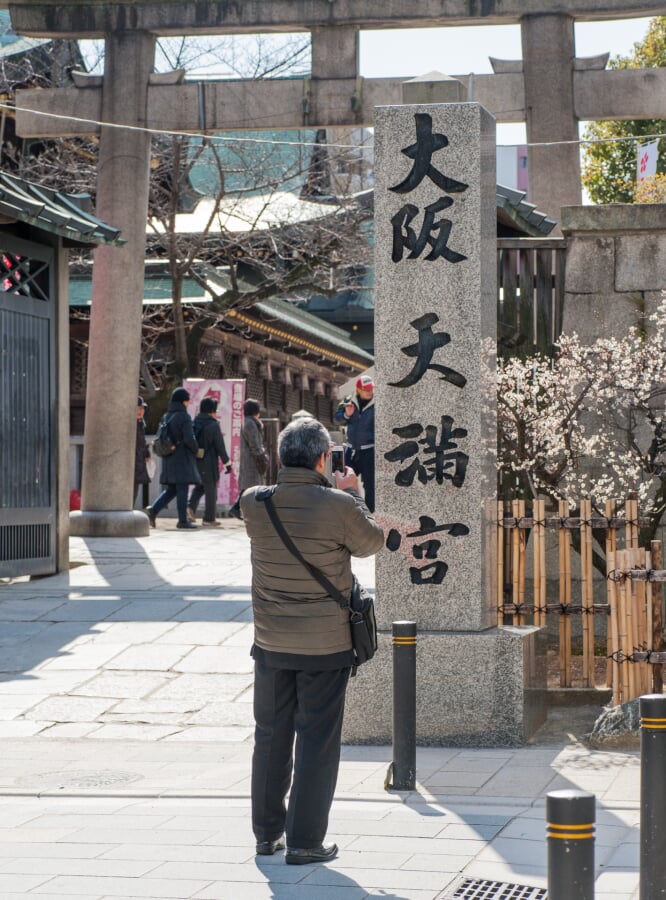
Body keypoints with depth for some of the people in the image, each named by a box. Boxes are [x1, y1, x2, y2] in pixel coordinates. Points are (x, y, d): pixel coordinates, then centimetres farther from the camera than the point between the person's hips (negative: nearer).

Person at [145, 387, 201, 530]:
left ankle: (153, 510, -4)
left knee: (171, 489, 12)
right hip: (182, 458, -7)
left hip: (169, 458, 7)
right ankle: (183, 520, -1)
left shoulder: (167, 416, 11)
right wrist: (196, 450, -2)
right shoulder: (184, 417, -12)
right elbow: (189, 438, -18)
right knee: (182, 489, -3)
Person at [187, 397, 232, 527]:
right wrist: (227, 463, -2)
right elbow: (220, 446, -11)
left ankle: (191, 506, -1)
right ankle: (209, 518, 11)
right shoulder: (213, 425, -13)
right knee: (210, 489, 6)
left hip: (194, 461, 5)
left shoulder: (194, 423, 3)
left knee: (199, 486, 22)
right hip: (209, 463, -5)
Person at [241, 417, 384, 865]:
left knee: (271, 738, 16)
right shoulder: (337, 506, -18)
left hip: (271, 644, 4)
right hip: (325, 645, -4)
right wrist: (353, 494, 13)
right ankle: (305, 841, 7)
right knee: (317, 742, 5)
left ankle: (268, 833, 25)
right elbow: (371, 542, 1)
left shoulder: (254, 503, -7)